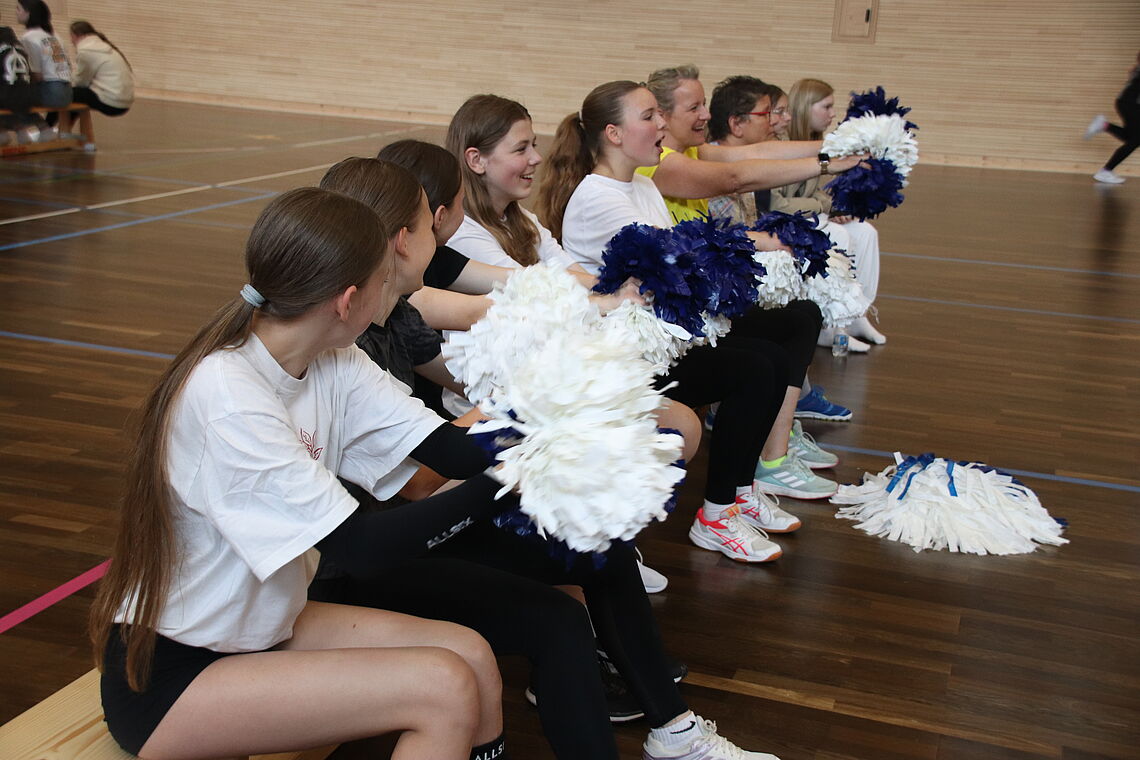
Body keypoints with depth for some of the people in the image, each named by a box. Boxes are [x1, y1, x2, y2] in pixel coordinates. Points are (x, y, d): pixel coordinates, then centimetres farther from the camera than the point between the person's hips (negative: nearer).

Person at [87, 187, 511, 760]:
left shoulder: (333, 364, -5)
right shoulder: (226, 396, -28)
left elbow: (448, 449, -11)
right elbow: (359, 547, -28)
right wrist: (502, 485, -25)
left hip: (264, 625, 8)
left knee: (471, 655, -3)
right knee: (445, 688, -17)